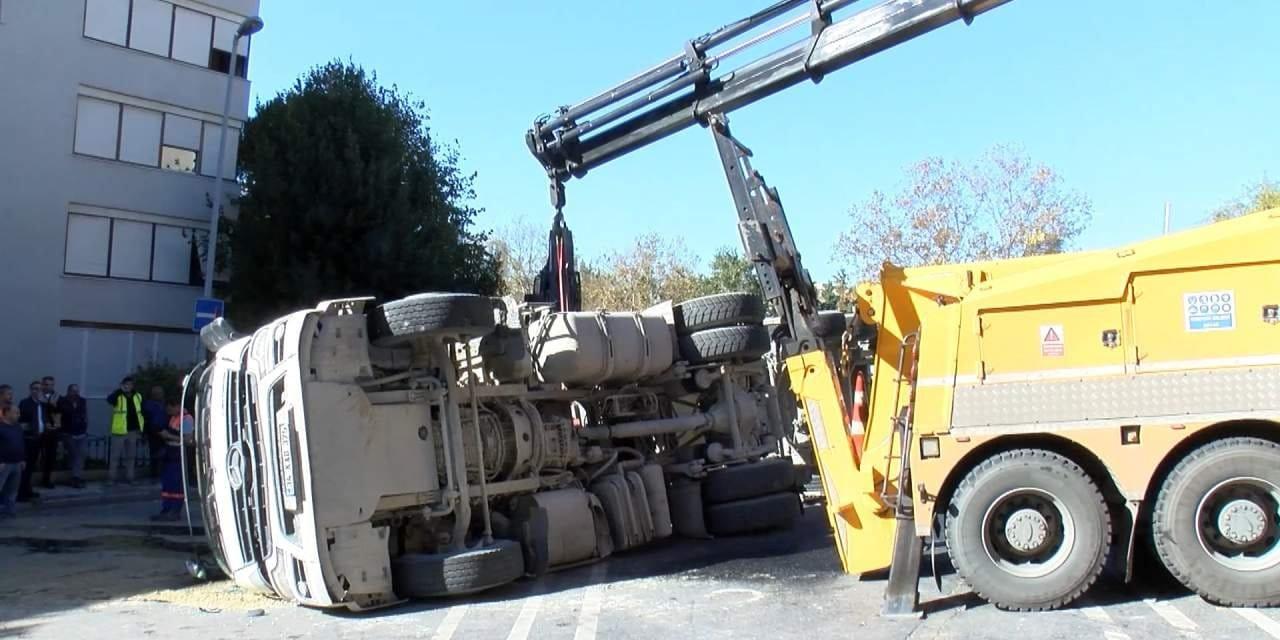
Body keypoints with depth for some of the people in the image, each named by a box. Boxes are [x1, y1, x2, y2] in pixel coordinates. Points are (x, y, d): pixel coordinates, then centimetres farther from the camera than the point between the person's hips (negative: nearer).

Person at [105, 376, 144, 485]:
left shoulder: (138, 396, 9)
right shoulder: (118, 396, -4)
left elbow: (141, 413, 14)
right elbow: (109, 399, -28)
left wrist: (141, 430, 11)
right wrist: (121, 390, -29)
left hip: (133, 431, 4)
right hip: (120, 431, -4)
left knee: (130, 456, 11)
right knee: (115, 455, 1)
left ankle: (129, 477, 18)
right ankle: (111, 477, 7)